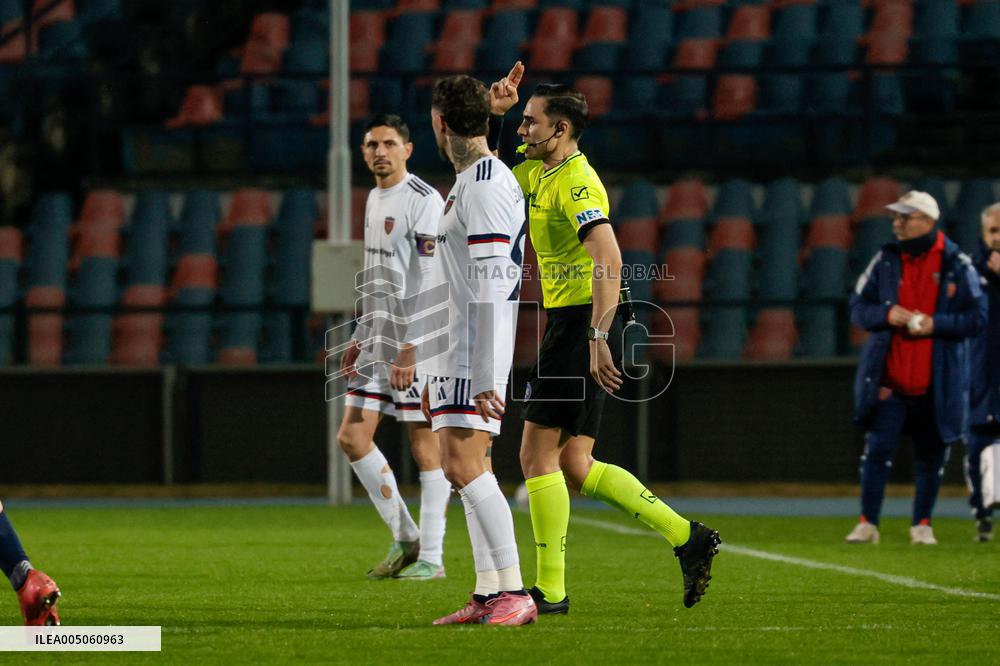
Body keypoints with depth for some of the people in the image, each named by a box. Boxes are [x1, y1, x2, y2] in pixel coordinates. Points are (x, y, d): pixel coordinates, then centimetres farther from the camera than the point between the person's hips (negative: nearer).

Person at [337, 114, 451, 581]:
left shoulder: (423, 202, -12)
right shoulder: (375, 199, 17)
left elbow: (429, 283, -18)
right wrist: (360, 339, 21)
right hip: (378, 339, 9)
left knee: (425, 445, -5)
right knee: (352, 438, 5)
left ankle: (431, 556, 0)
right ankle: (404, 539, 15)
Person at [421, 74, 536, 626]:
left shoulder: (486, 186, -15)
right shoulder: (467, 183, 17)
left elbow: (490, 288, -21)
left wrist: (485, 378, -24)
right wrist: (435, 373, 26)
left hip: (476, 352, -10)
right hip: (454, 353, 10)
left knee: (464, 466, -16)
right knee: (464, 469, 9)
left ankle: (515, 593, -16)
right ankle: (488, 594, 10)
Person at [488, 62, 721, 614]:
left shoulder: (576, 183, -15)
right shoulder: (537, 171, 14)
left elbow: (610, 263, -26)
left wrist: (598, 336, -32)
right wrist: (491, 111, 12)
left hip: (580, 323, -9)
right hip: (567, 323, 9)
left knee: (538, 454, -7)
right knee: (575, 468, 6)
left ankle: (550, 590, -4)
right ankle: (686, 538, 5)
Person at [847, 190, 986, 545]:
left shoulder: (957, 265, -2)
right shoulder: (885, 260, 6)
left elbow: (977, 318, -3)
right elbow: (858, 308, 8)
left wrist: (935, 324, -16)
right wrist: (886, 314, -12)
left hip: (938, 381, -1)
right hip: (890, 379, 1)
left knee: (931, 456, 6)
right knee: (878, 449, -6)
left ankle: (922, 524, 19)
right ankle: (867, 523, 0)